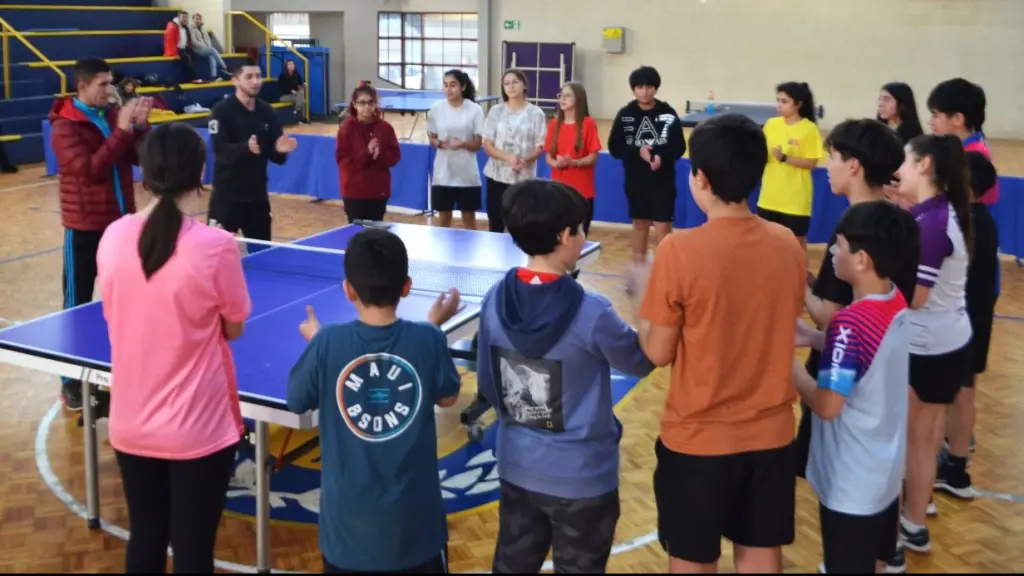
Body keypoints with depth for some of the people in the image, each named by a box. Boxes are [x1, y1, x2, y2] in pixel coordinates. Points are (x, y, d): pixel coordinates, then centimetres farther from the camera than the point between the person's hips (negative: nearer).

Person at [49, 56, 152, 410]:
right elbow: (90, 169, -24)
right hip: (84, 228, -6)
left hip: (120, 222, 6)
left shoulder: (114, 115, 5)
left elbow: (141, 157, 3)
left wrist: (141, 125, -13)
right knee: (77, 305, 2)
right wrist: (121, 130, -27)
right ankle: (71, 381, 11)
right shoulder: (64, 126, -12)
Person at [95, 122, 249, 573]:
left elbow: (120, 316, 8)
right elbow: (233, 330, -5)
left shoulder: (113, 238, -5)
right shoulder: (215, 246, -18)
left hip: (130, 425, 4)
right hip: (198, 428, -4)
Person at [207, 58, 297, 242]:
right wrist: (246, 148, -39)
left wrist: (280, 150, -18)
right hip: (227, 196, -5)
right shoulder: (221, 110, -8)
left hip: (258, 196, 5)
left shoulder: (267, 112, 5)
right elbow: (220, 149, -21)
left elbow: (276, 157, 5)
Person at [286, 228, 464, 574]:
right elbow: (447, 397, 3)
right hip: (415, 514, 0)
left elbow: (296, 402, 0)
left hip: (348, 515, 0)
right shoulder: (426, 340, -15)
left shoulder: (328, 343, -16)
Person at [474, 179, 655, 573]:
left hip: (516, 468, 5)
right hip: (581, 477, -5)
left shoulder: (494, 301, -8)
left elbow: (487, 386, 3)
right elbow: (641, 362, -5)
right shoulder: (590, 313, -24)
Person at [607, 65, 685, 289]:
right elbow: (614, 148, -4)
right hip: (636, 180, 2)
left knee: (662, 227, -5)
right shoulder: (625, 114, -4)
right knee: (639, 223, 16)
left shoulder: (668, 113, -8)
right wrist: (637, 152, -20)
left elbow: (679, 147, -6)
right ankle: (639, 269, 31)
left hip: (663, 181, -2)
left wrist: (662, 158, -25)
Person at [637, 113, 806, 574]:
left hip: (698, 438, -4)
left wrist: (645, 304, 5)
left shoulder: (679, 250, -19)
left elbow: (657, 353, -11)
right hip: (770, 433, 4)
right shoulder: (788, 246, -5)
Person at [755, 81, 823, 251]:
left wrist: (784, 157, -23)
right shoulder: (771, 124, 2)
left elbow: (811, 163, -12)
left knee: (798, 239, 8)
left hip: (795, 198, -4)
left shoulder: (809, 129, -11)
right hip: (770, 196, 4)